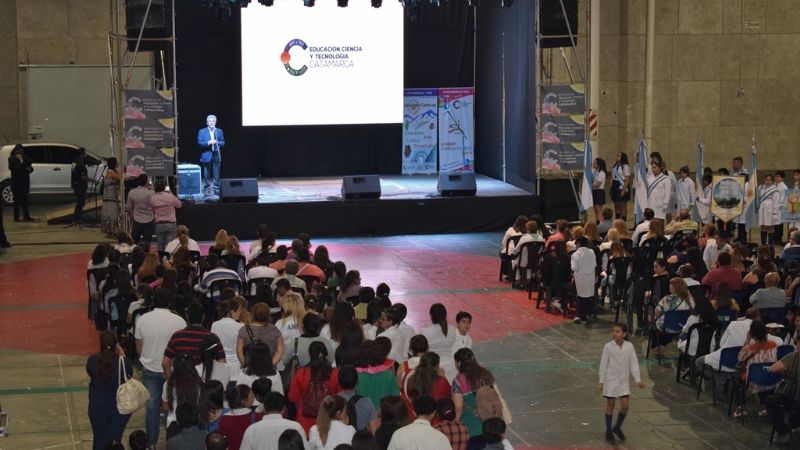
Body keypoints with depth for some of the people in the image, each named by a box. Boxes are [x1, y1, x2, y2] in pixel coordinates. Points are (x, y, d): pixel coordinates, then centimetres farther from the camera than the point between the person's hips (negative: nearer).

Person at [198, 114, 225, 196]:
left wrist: (217, 142, -11)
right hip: (206, 155, -2)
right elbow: (199, 143, -4)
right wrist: (208, 143, -19)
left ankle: (216, 189, 6)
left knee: (216, 174, 1)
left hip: (216, 155, 2)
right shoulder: (202, 131, 3)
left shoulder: (219, 131, 11)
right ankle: (207, 189, 6)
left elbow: (223, 143, 9)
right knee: (206, 174, 0)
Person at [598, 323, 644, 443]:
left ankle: (617, 427, 19)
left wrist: (638, 379, -7)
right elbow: (603, 364, -4)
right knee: (610, 405, 5)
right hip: (611, 380, -1)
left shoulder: (629, 346, -6)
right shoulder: (608, 347, -9)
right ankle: (608, 431, 18)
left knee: (625, 405, -3)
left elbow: (633, 364, -2)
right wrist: (601, 381, -3)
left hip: (624, 380, 2)